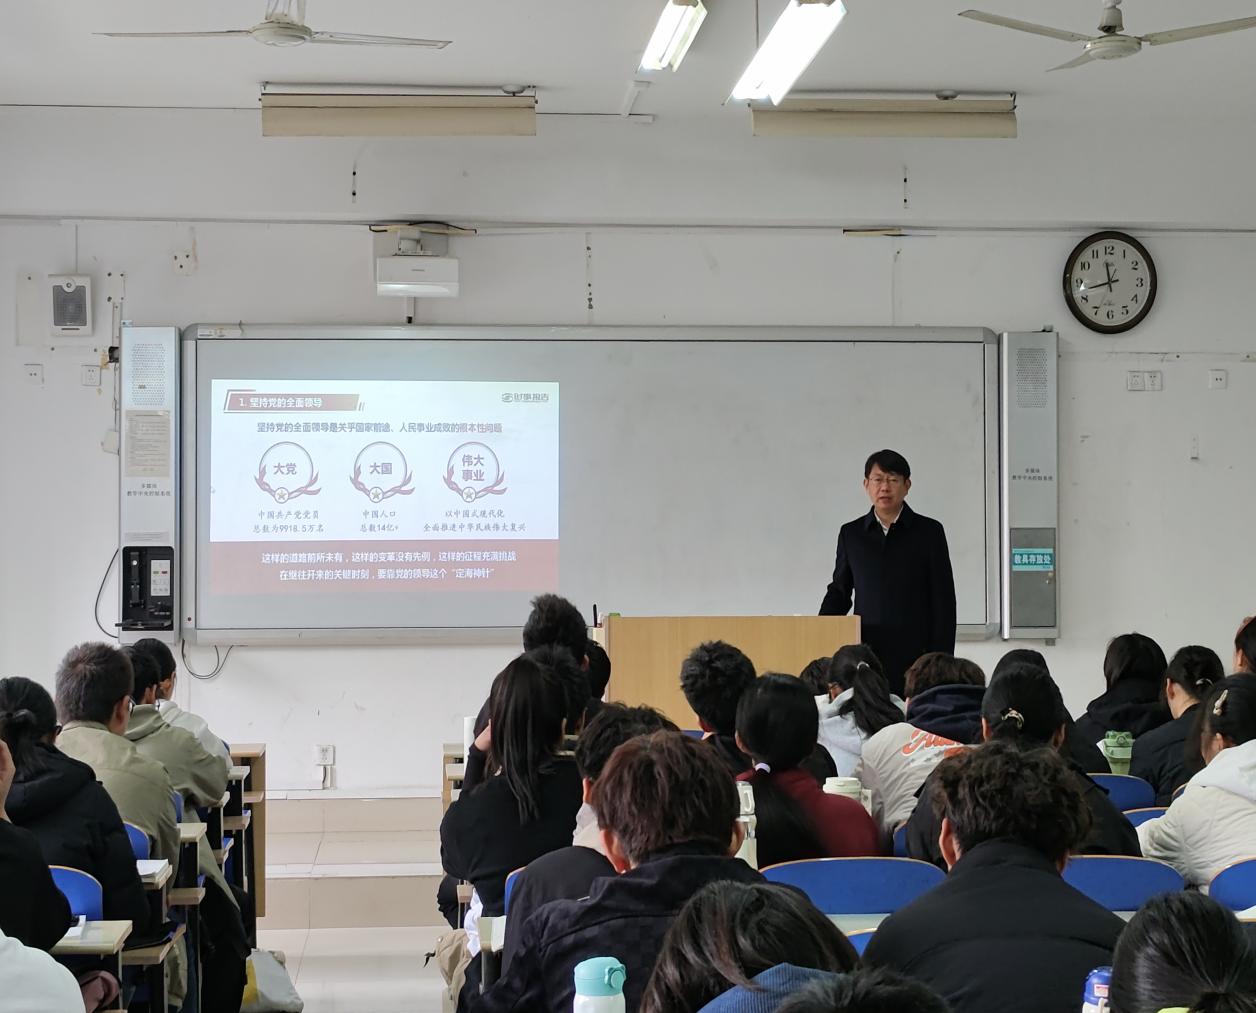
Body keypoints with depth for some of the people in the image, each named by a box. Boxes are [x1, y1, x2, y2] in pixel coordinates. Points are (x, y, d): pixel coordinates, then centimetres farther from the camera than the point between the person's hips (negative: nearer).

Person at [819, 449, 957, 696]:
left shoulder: (929, 532, 3)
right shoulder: (851, 534, 10)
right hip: (866, 655, 2)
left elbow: (944, 601, 2)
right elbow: (839, 591, 18)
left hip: (915, 657, -2)